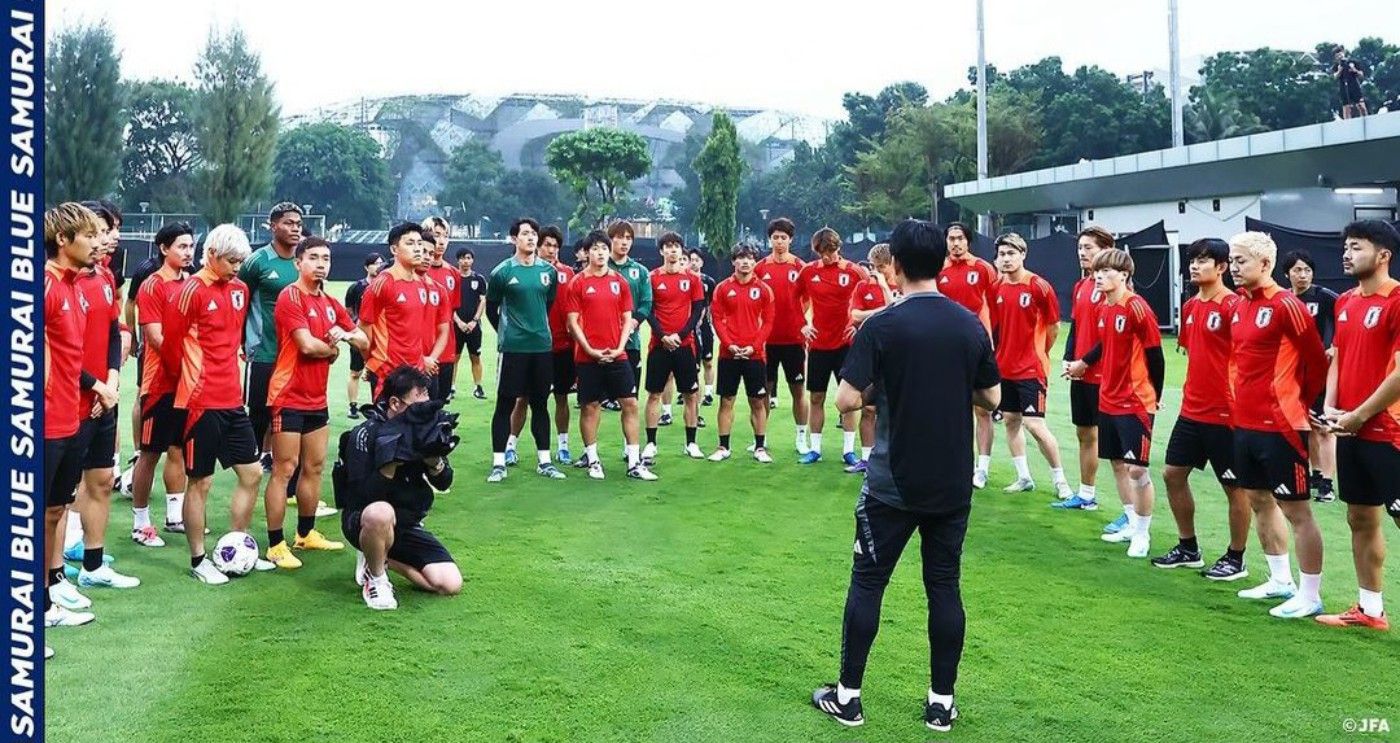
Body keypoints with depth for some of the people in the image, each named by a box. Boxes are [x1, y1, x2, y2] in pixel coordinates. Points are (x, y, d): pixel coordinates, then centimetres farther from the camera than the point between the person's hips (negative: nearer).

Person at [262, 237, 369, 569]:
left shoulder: (331, 303, 12)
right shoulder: (290, 297, -12)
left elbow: (364, 341, 13)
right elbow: (307, 344, -22)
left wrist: (346, 334, -9)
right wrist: (332, 348, -3)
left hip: (317, 399, 8)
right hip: (289, 398, -8)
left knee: (315, 467, 15)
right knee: (284, 469, -4)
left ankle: (306, 534, 29)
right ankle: (275, 545, 2)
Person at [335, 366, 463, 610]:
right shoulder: (366, 434, -17)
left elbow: (444, 483, 3)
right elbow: (363, 498, -25)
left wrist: (434, 460, -18)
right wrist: (392, 462, -33)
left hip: (407, 525, 6)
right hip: (362, 522, -6)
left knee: (451, 585, -10)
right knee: (380, 513, -43)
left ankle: (381, 558, 11)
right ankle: (375, 577, -12)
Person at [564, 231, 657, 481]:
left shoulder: (620, 282, 8)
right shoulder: (577, 283, -1)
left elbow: (627, 318, 8)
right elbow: (573, 321, -4)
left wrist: (619, 348, -4)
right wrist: (590, 350, -13)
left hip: (617, 355, 3)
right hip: (587, 356, -3)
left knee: (630, 403, 0)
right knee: (590, 406, 4)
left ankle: (634, 463, 5)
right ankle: (593, 460, 15)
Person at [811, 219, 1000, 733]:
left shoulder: (881, 325, -12)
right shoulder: (970, 324, 0)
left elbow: (847, 401, -15)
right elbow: (991, 398, 8)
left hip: (893, 484, -3)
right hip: (953, 483, 4)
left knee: (867, 583, 8)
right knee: (944, 586, 11)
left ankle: (847, 697, 16)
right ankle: (941, 703, 17)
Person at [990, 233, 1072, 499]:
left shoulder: (1039, 287, -13)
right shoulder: (997, 288, 3)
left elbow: (1054, 326, -4)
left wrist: (1040, 352, 7)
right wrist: (1001, 355, 10)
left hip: (1031, 369, -6)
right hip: (1005, 367, 6)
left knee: (1034, 424, -8)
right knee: (1010, 420, 11)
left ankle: (1060, 480, 8)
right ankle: (1024, 477, 23)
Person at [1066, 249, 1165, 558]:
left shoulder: (1137, 308, -17)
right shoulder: (1104, 308, 5)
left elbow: (1155, 356, -12)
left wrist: (1154, 398, -4)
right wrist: (1082, 363, 29)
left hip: (1136, 403, -8)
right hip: (1108, 400, 8)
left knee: (1136, 469, -4)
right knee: (1117, 463, 15)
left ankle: (1143, 533, 11)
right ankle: (1132, 524, 30)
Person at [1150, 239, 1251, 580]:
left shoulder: (1233, 306, -15)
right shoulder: (1190, 306, 9)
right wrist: (1194, 390, 15)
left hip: (1224, 414, -8)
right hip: (1191, 409, 8)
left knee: (1234, 487, 5)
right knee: (1173, 474, 13)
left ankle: (1236, 559, 18)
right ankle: (1188, 548, 27)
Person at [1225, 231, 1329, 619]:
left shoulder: (1287, 306, -14)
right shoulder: (1239, 306, 9)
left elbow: (1317, 361, -9)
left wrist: (1299, 404, 2)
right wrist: (1243, 401, 15)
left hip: (1279, 427, -9)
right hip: (1245, 423, 9)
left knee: (1295, 509, -1)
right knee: (1259, 500, 17)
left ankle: (1310, 596, 8)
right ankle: (1281, 580, 31)